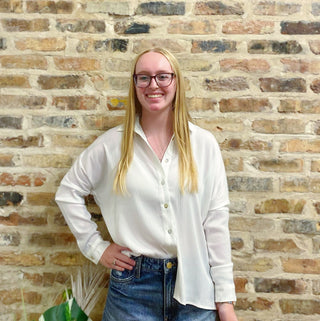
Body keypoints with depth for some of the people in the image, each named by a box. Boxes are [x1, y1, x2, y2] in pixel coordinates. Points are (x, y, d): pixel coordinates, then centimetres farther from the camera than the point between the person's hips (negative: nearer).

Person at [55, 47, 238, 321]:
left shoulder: (203, 143, -3)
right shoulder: (113, 143, -4)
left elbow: (216, 221, -4)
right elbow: (68, 193, 7)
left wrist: (225, 298, -3)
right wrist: (95, 246, 1)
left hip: (194, 283, 1)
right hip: (134, 281, 0)